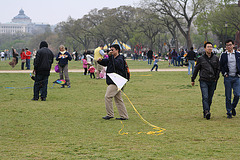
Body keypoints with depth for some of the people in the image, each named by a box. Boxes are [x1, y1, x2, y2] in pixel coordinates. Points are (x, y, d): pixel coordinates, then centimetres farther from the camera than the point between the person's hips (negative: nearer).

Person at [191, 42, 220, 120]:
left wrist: (216, 78, 3)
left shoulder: (215, 58, 8)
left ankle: (206, 113, 16)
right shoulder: (201, 59, 2)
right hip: (204, 81, -3)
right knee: (205, 97, -16)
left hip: (212, 81, 3)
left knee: (210, 98, 6)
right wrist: (193, 79, 13)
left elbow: (218, 69, 14)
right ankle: (206, 112, -24)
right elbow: (196, 69, 10)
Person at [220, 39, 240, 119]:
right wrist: (224, 73, -3)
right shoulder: (223, 55, 5)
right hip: (228, 78, -1)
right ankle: (229, 112, 9)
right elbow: (221, 66, 8)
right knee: (228, 96, 0)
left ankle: (233, 107, 19)